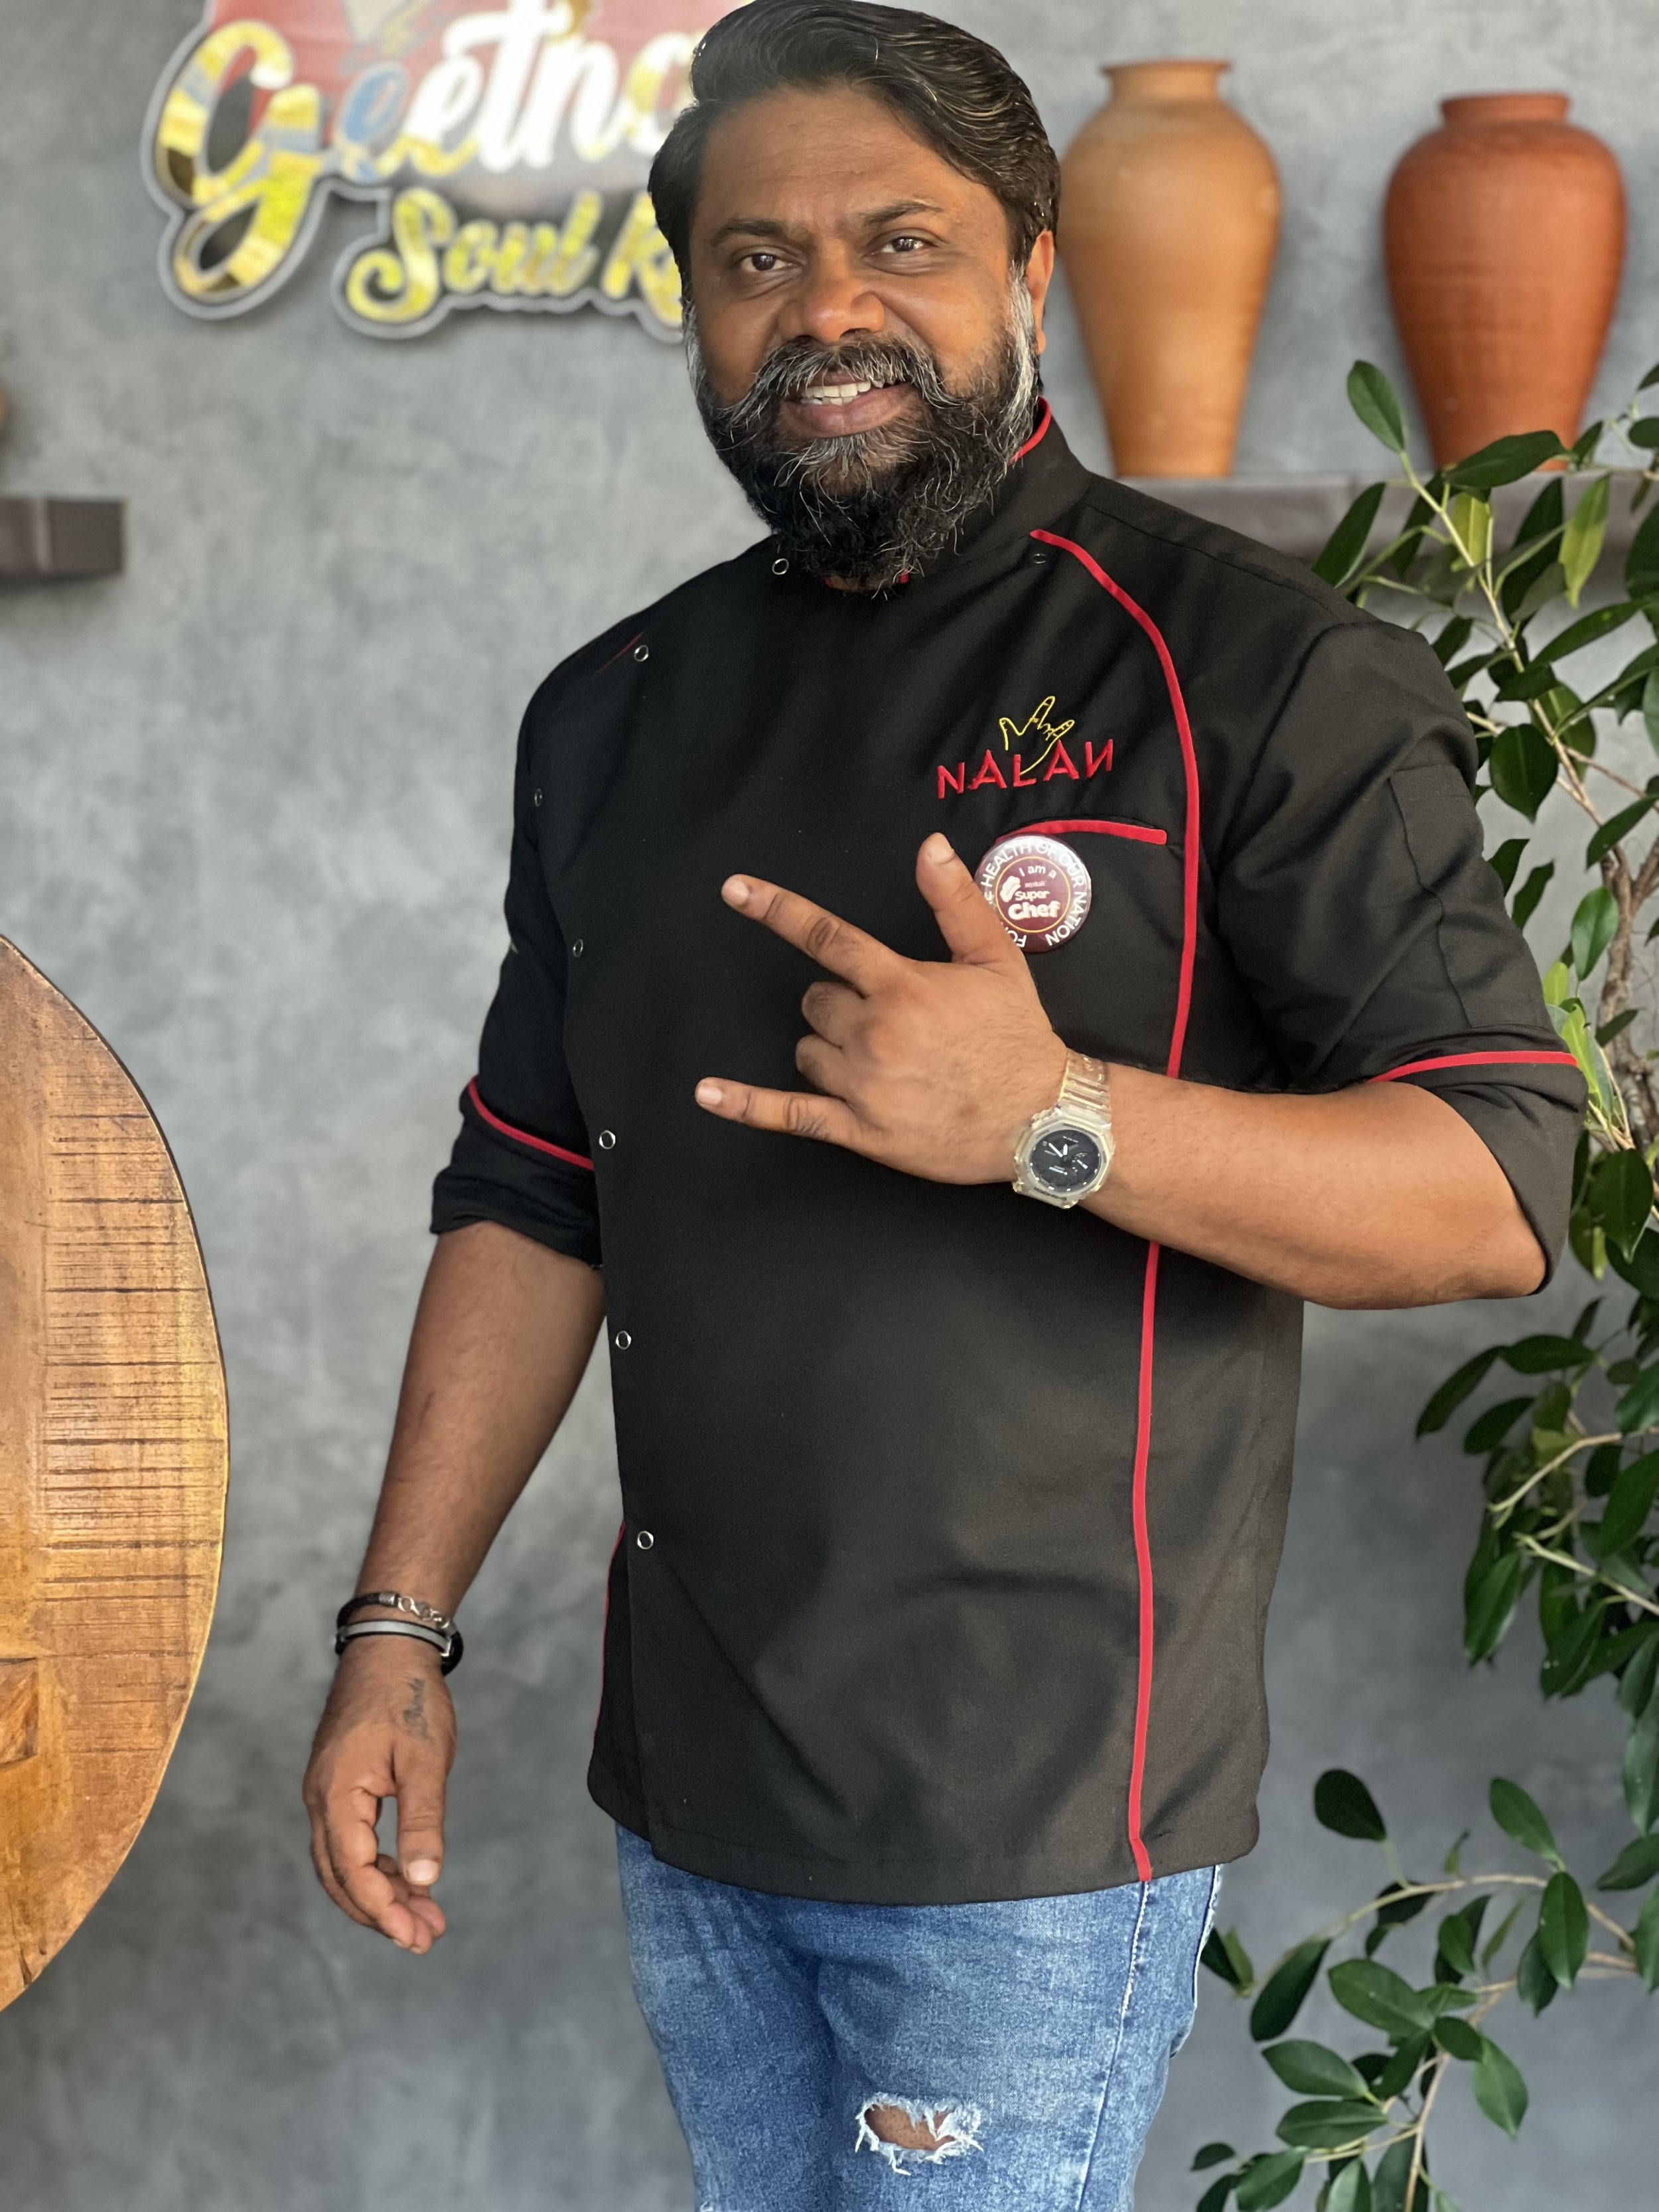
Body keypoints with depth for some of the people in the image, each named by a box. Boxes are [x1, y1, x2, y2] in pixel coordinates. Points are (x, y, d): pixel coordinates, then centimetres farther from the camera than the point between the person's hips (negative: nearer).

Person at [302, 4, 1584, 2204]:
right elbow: (528, 1201, 13)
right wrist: (399, 1627, 7)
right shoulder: (616, 716, 9)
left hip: (1030, 1814, -6)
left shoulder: (1247, 673, -10)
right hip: (688, 1780, 6)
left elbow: (1502, 1190, -14)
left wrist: (1054, 1121, -27)